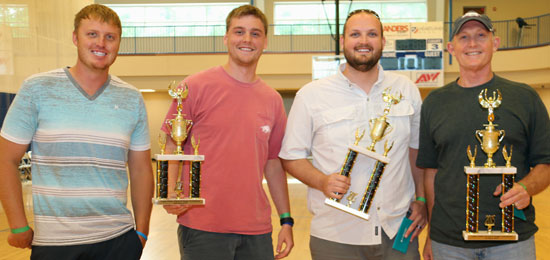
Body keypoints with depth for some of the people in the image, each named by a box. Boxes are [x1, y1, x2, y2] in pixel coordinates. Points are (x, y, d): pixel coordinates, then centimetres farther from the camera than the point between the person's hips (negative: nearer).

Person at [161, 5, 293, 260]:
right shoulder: (195, 86, -5)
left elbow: (273, 163, 12)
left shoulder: (273, 100, 6)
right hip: (202, 228, -3)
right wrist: (171, 194, -19)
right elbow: (171, 148, -3)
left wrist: (286, 220, 10)